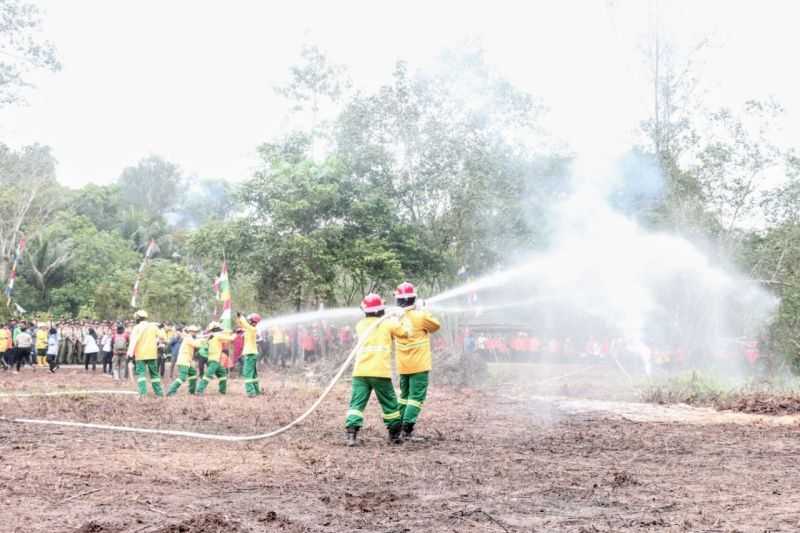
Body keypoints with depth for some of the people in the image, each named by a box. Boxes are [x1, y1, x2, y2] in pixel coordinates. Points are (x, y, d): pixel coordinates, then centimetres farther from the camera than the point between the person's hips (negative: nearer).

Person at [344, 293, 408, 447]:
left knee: (357, 403, -1)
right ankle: (394, 434, 20)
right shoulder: (388, 323, 5)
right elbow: (404, 334, 17)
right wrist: (396, 320, 34)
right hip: (380, 372, -2)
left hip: (360, 371, 2)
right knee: (390, 404, 12)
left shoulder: (360, 325, 14)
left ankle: (351, 433, -17)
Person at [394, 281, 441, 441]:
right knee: (416, 396, -2)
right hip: (419, 365, -5)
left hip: (403, 366, 5)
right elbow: (436, 326, 2)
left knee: (404, 395, 19)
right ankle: (407, 428, -12)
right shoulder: (421, 316, -15)